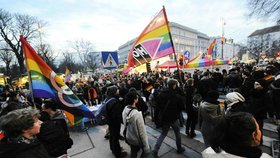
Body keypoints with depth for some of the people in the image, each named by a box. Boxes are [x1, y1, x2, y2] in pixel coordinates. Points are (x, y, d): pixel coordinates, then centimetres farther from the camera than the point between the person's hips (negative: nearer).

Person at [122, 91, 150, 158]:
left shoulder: (125, 109, -14)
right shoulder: (137, 114, -36)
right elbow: (142, 132, -26)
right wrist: (146, 146, -14)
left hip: (129, 138, 6)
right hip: (137, 140, -6)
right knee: (146, 151, 23)